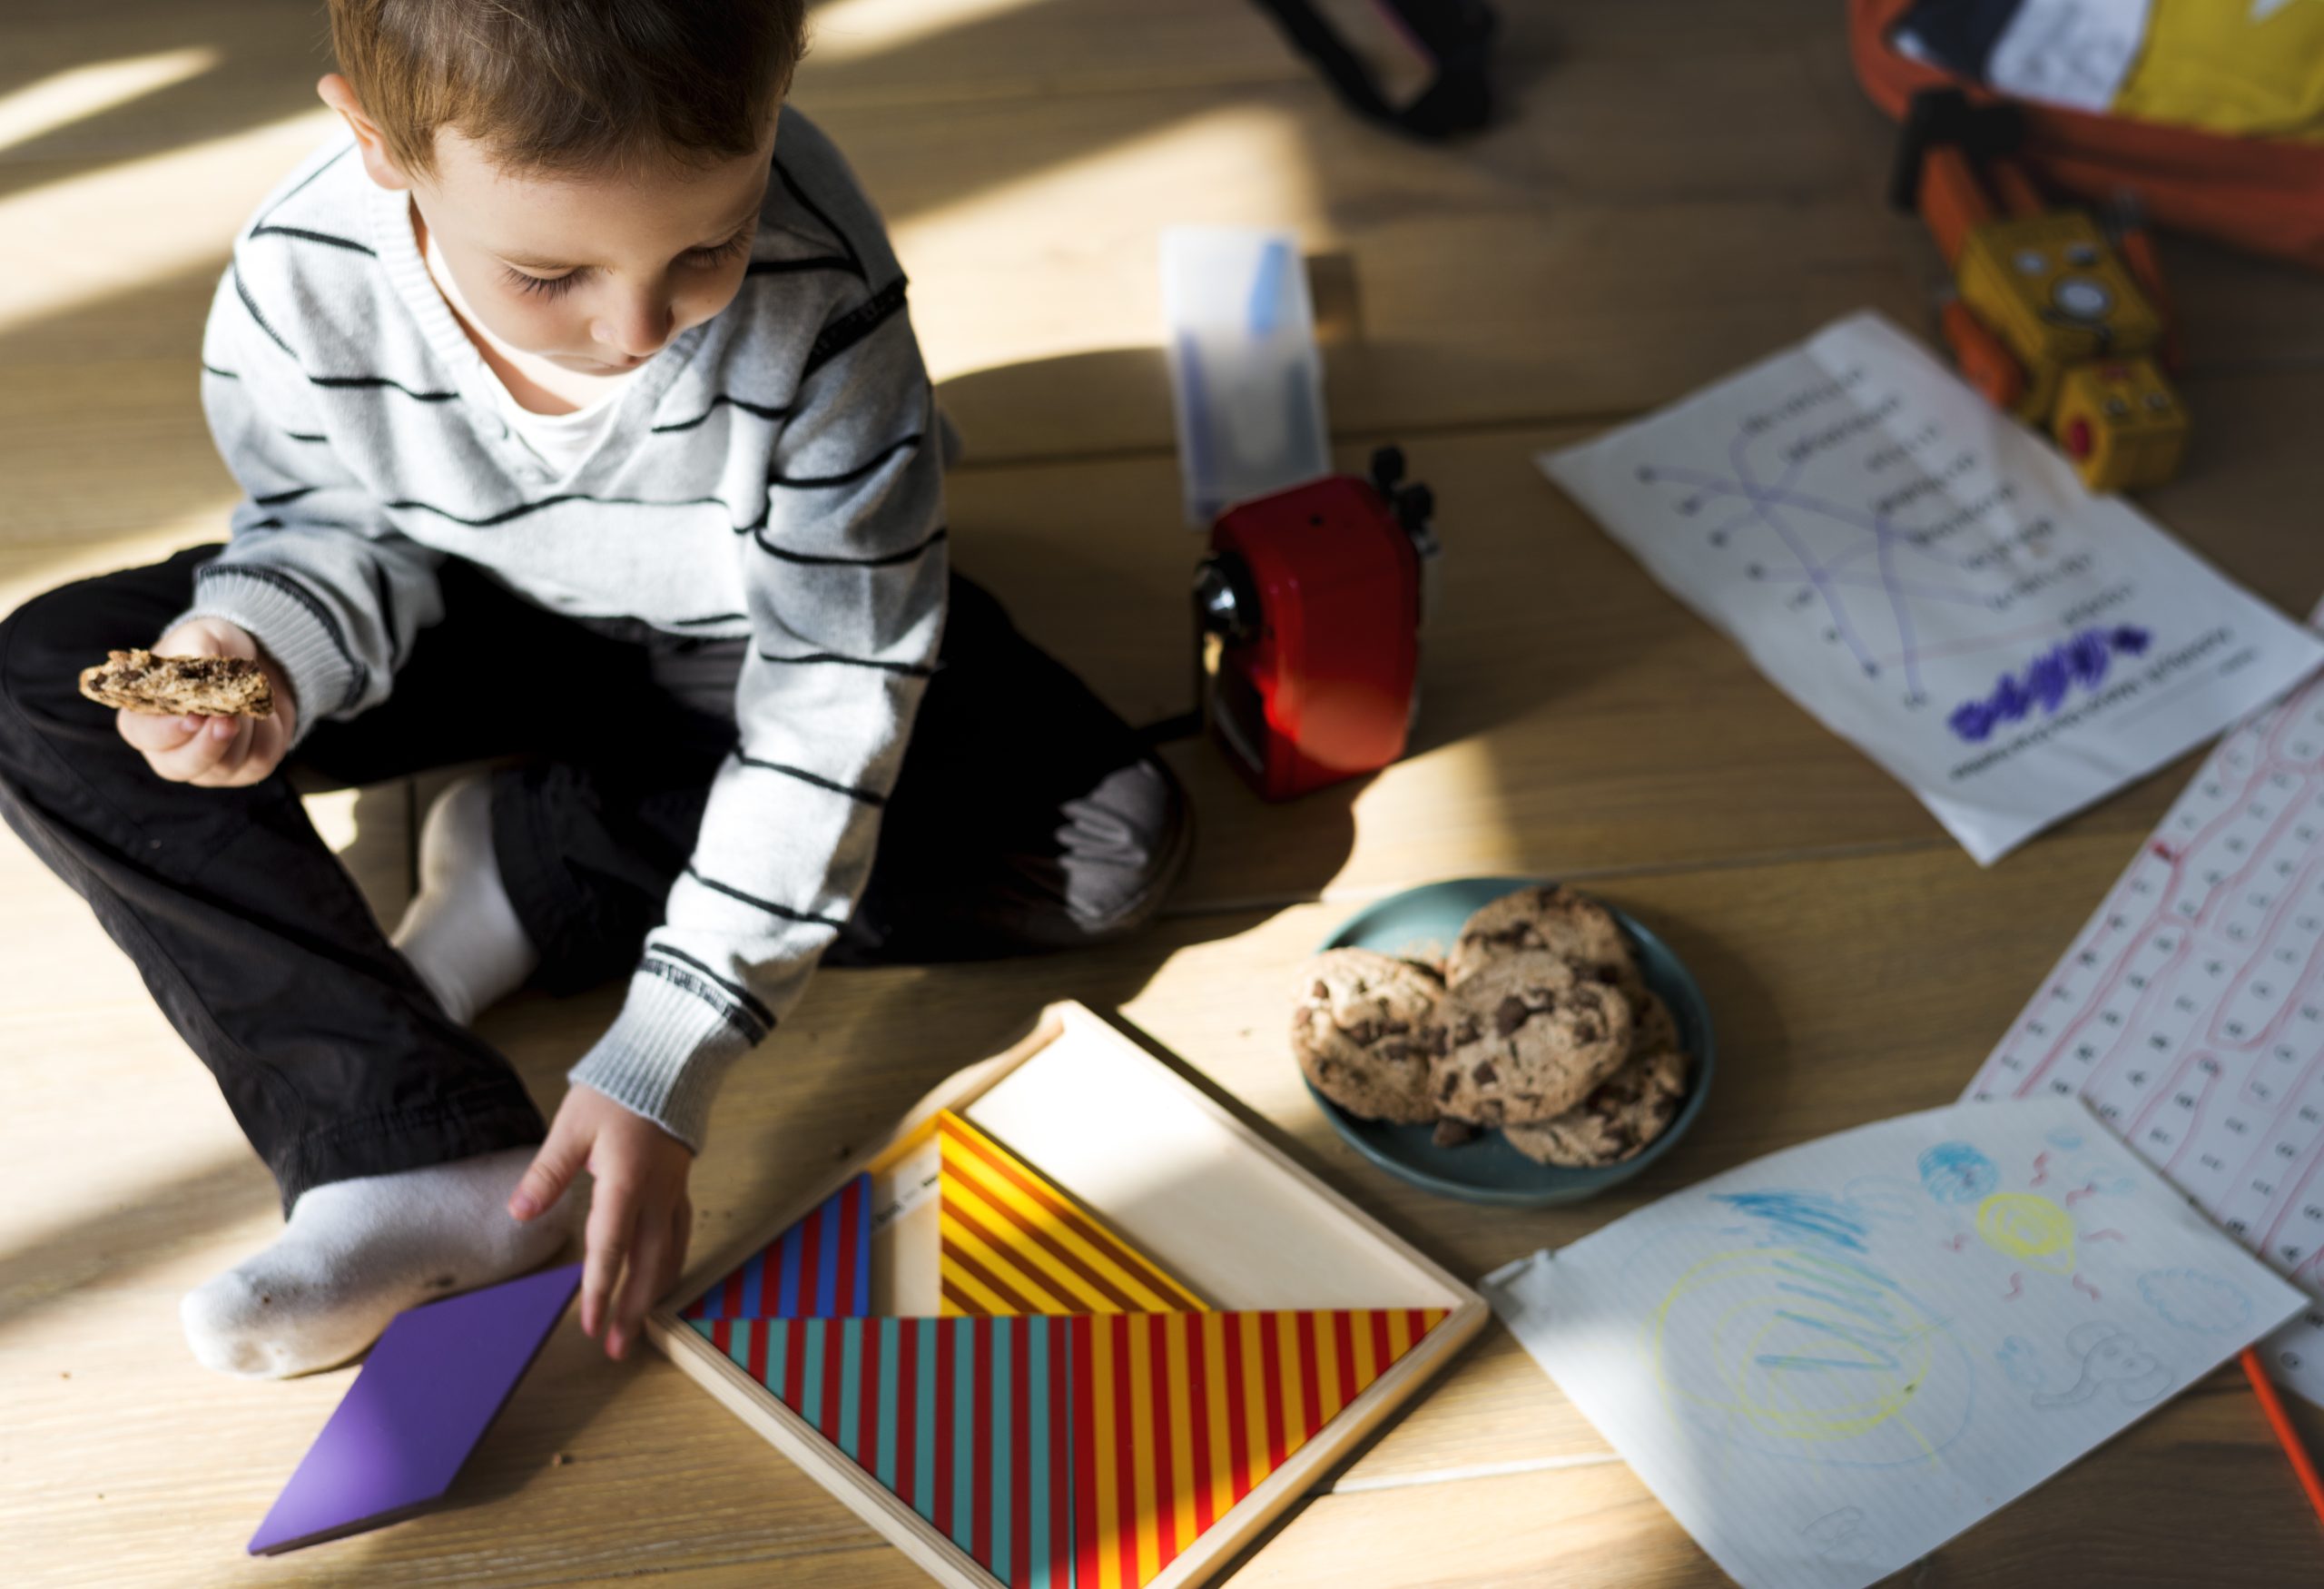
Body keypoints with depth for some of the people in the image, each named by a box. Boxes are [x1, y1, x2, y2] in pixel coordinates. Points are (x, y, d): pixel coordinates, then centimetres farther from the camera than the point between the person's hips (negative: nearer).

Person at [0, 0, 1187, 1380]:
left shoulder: (822, 298, -34)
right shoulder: (299, 284, -27)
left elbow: (832, 698, -30)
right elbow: (334, 531, -6)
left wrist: (663, 1070, -33)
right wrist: (260, 648, -32)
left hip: (749, 640, -1)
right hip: (483, 621, 2)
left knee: (1116, 839, -23)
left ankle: (527, 865, -15)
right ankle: (419, 1160, -26)